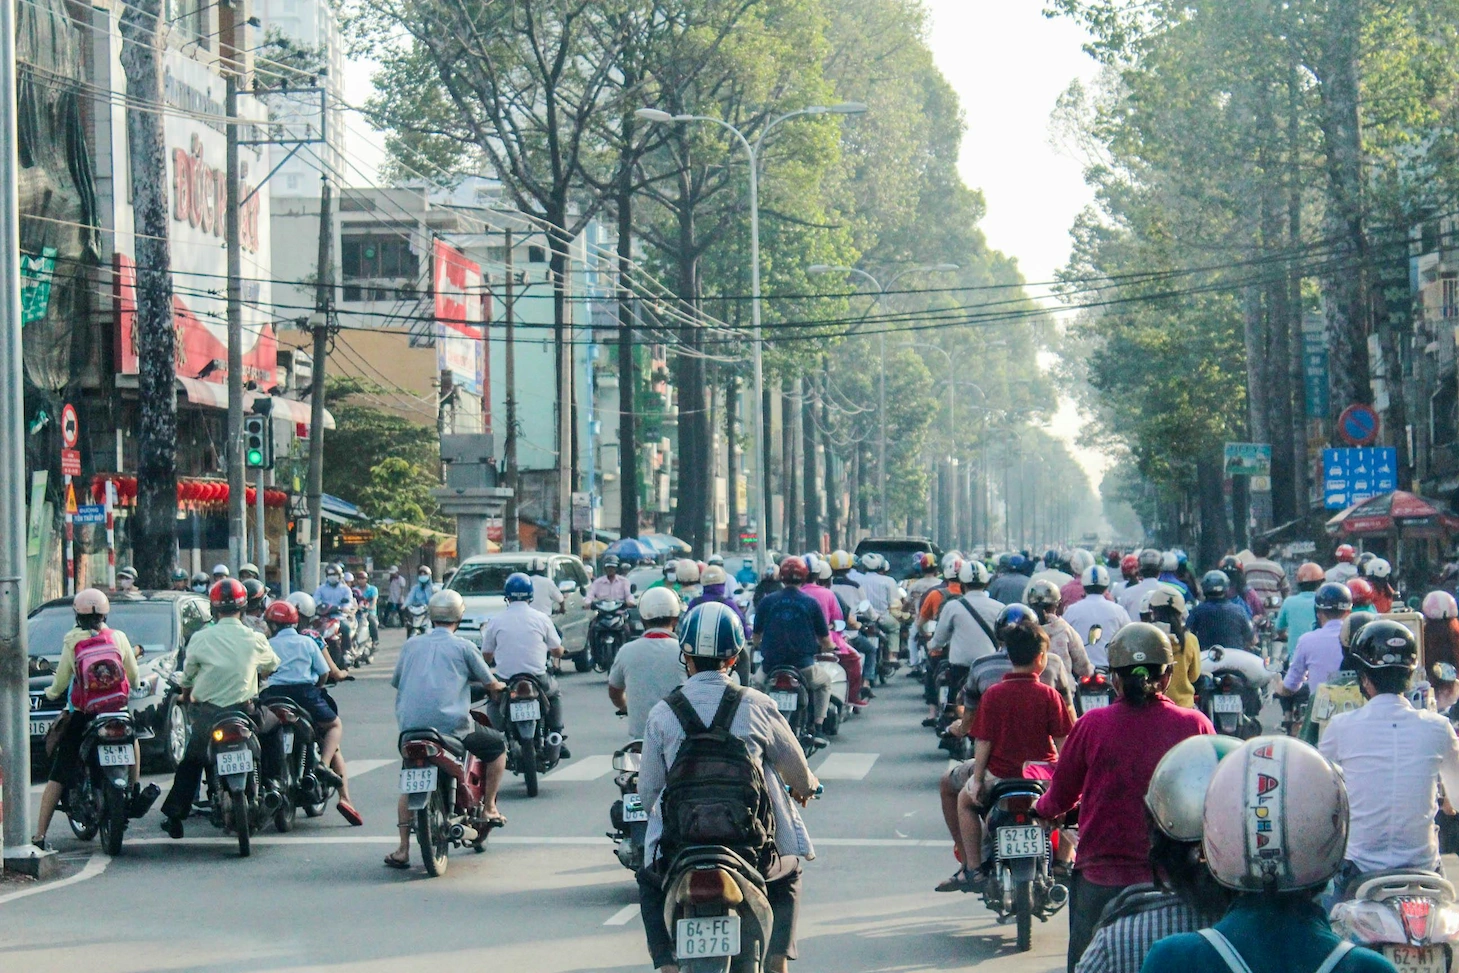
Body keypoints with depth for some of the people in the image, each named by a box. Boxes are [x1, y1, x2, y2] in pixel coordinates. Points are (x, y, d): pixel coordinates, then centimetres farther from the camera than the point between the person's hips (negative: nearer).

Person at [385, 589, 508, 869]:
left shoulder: (412, 645, 13)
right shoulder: (463, 647, 3)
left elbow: (395, 681, 20)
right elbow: (490, 683, 9)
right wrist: (498, 686, 33)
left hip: (410, 725, 4)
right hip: (451, 725, -4)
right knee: (498, 745, 20)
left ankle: (403, 850, 7)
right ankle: (489, 808, 20)